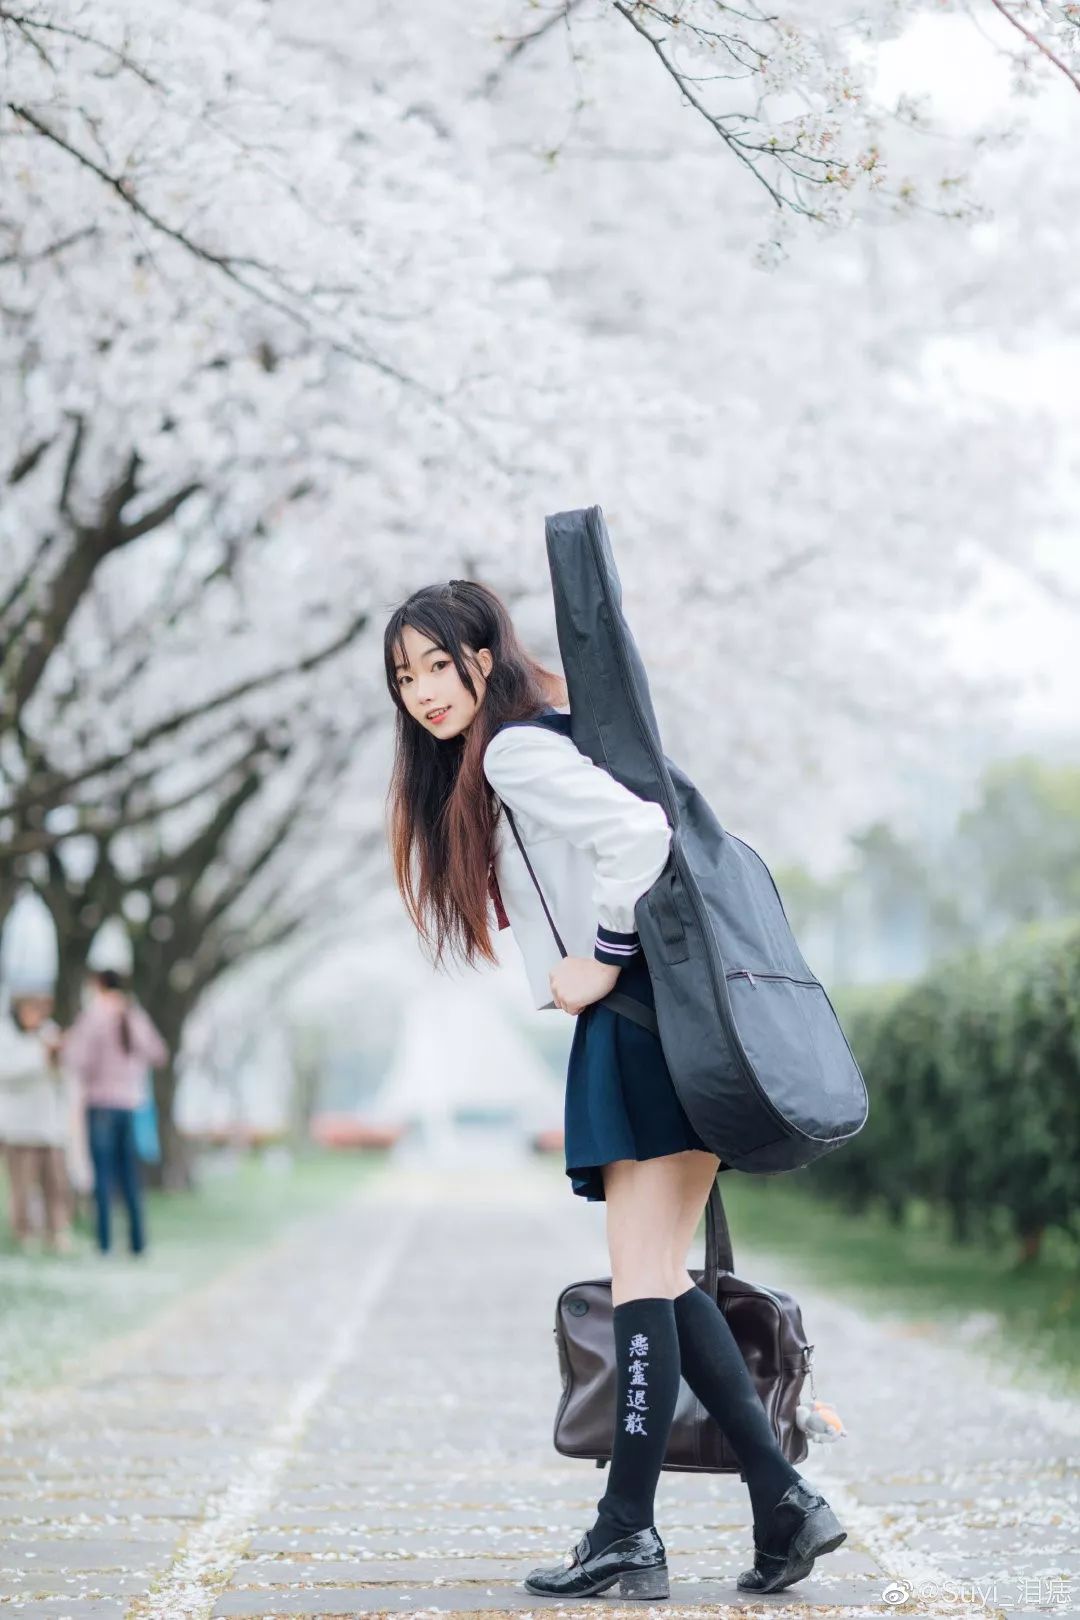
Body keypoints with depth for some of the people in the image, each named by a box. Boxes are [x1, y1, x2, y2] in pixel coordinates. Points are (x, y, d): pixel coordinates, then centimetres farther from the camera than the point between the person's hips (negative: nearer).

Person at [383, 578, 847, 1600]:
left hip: (645, 1024, -10)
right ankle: (783, 1500, 6)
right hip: (643, 1032, 10)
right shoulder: (541, 743, 22)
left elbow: (640, 833, -23)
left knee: (643, 1279, -10)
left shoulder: (514, 752, -8)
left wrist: (605, 961, -15)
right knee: (660, 1282, 8)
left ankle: (628, 1535, -9)